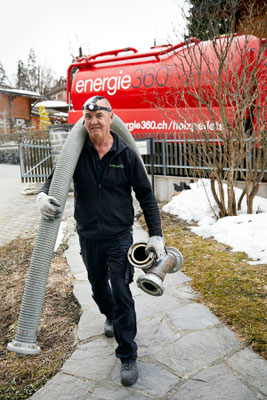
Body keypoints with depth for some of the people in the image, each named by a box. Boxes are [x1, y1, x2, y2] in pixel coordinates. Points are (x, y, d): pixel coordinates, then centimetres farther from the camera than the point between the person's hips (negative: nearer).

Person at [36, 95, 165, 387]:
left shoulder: (126, 154, -7)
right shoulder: (78, 153, -3)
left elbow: (146, 195, -3)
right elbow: (57, 177, 3)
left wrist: (156, 234, -7)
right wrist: (43, 194, -23)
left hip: (119, 236, -3)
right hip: (88, 237, 3)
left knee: (121, 293, -2)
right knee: (98, 288, 22)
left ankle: (128, 357, 14)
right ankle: (111, 316, 54)